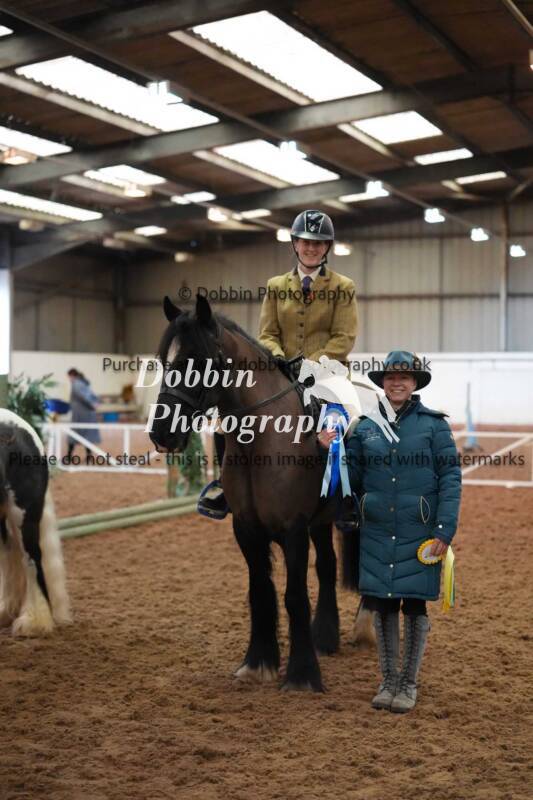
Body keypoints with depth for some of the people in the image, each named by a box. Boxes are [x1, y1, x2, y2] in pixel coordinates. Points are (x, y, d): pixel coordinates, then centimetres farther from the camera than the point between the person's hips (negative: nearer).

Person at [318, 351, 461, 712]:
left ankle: (409, 683, 20)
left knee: (414, 605, 5)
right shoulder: (365, 428, 7)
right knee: (383, 605, 9)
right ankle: (389, 680, 24)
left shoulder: (434, 424, -3)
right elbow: (353, 479, 10)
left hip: (419, 533, -3)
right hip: (377, 532, 3)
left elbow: (450, 478, -6)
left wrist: (445, 530, -14)